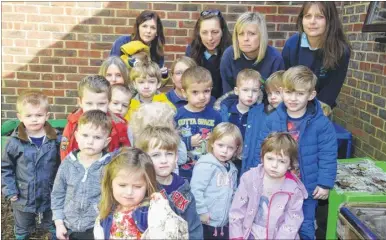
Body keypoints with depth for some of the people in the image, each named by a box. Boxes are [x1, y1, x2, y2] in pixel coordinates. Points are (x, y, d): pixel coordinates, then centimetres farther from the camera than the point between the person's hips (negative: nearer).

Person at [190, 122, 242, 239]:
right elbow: (195, 190, -20)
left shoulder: (232, 168, 10)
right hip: (207, 223, -7)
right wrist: (202, 211, -17)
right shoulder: (205, 165, -14)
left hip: (225, 223, 7)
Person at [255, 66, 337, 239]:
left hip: (307, 187, -2)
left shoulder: (321, 123, -16)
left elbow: (328, 156, -11)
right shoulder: (273, 119, -10)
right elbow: (261, 149, -2)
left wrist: (325, 184, -10)